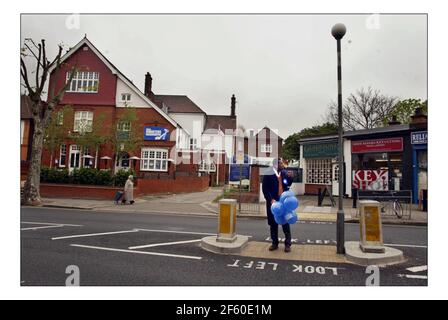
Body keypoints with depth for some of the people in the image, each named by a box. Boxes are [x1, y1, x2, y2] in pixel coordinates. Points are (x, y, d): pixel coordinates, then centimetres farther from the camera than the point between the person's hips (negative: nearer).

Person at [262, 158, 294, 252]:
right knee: (273, 223, 10)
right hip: (273, 202, -2)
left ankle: (287, 244, 17)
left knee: (286, 223, 8)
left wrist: (290, 177, -9)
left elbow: (288, 184, 11)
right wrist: (271, 199, -19)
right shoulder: (268, 174, -8)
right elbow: (265, 188, -9)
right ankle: (275, 243, 23)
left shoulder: (284, 173, 3)